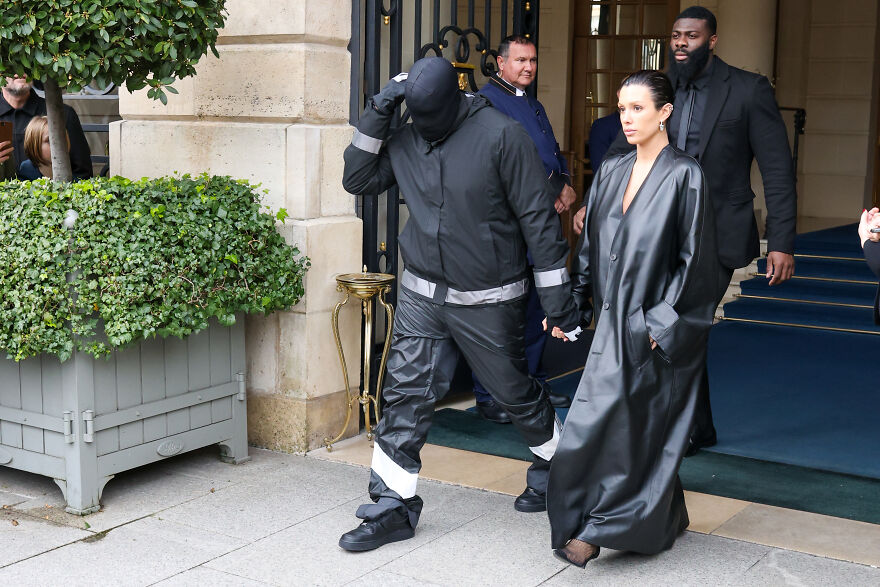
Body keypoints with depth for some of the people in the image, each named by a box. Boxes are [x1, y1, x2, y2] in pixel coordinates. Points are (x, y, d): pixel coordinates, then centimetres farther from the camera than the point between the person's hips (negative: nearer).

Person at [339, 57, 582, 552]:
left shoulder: (501, 135, -13)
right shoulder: (406, 140, 2)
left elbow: (538, 219, -12)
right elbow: (358, 179, 6)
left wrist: (558, 296, -12)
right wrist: (377, 115, -6)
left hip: (489, 302, -4)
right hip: (422, 294, 4)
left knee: (515, 392, 11)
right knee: (406, 394, -1)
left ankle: (555, 470, 39)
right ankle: (394, 506, 10)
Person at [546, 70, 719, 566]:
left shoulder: (685, 175, -9)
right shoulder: (612, 171, 9)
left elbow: (695, 258, -11)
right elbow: (593, 245, 14)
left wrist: (664, 322, -14)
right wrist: (571, 302, 8)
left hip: (656, 325, -6)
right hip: (614, 321, 6)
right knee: (635, 427, 8)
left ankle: (598, 530, 4)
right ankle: (665, 519, 22)